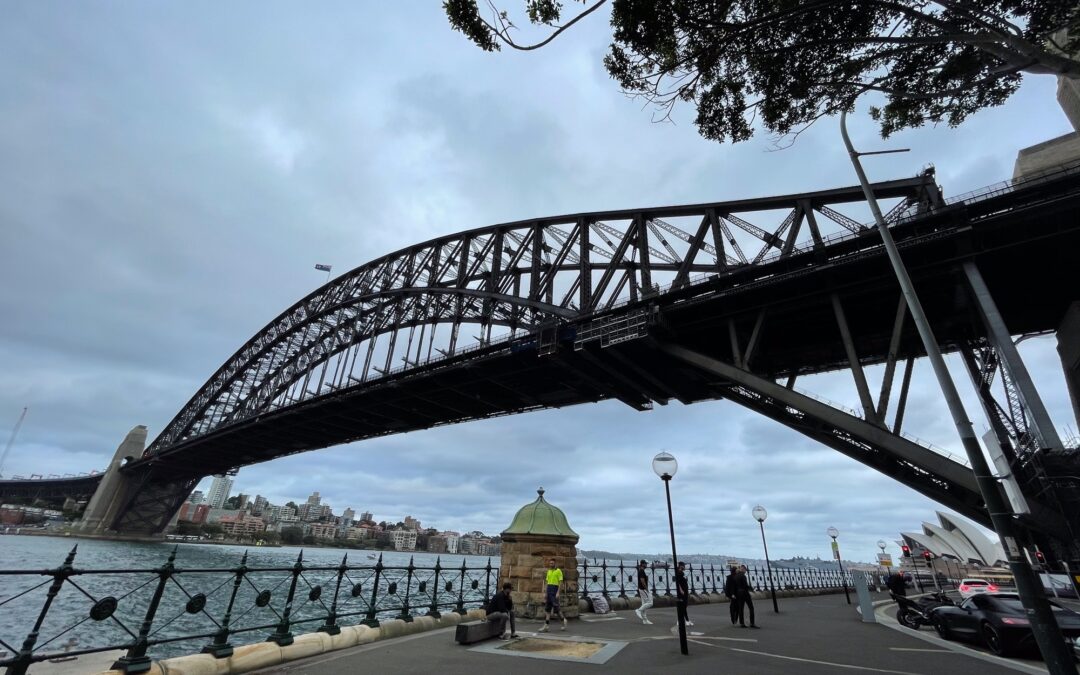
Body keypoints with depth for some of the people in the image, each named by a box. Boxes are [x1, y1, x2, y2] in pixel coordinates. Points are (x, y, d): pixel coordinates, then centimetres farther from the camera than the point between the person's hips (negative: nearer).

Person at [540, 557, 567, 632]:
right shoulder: (549, 571, 15)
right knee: (547, 608, 4)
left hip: (555, 590, -7)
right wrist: (546, 593, 14)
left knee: (556, 608, -4)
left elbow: (561, 582, -9)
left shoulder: (558, 571, -6)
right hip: (548, 590, 7)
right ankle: (546, 625, 4)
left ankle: (563, 620, 20)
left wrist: (558, 592, -17)